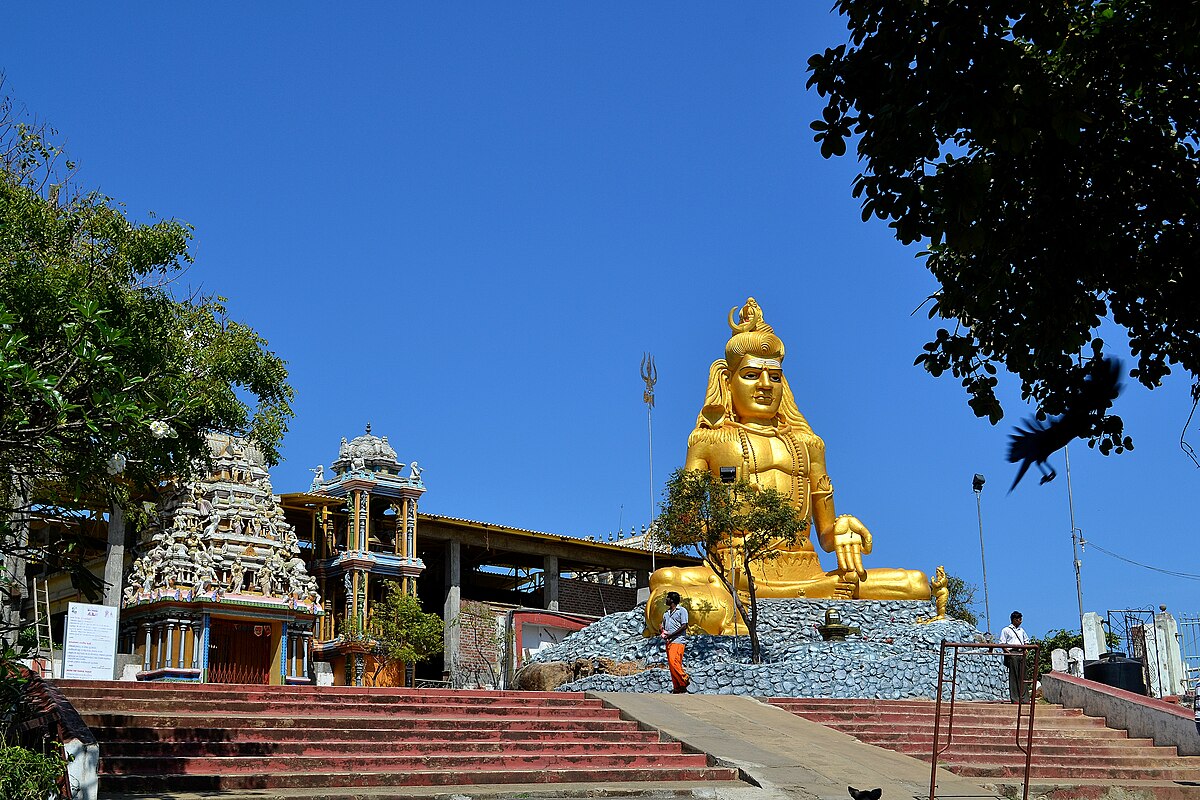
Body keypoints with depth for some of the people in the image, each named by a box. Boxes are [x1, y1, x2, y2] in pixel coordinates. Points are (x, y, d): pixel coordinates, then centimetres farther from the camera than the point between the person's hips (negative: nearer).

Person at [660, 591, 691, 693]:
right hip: (669, 642, 8)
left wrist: (671, 635, -15)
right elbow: (663, 627, 29)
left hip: (678, 640, -8)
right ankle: (677, 688, 3)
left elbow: (684, 626, -9)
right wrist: (661, 631, 3)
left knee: (673, 662, -22)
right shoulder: (666, 614, 24)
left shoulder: (681, 610, 1)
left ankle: (684, 679, -10)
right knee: (671, 664, 2)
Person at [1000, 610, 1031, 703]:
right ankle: (1014, 698, -3)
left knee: (1022, 676, 3)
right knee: (1013, 676, -5)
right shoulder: (1006, 630, 3)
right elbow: (1002, 643, 0)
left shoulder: (1021, 630, 20)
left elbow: (1026, 640, 29)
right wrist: (1007, 651, -14)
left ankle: (1023, 697, 7)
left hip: (1021, 654, 5)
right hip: (1012, 653, -5)